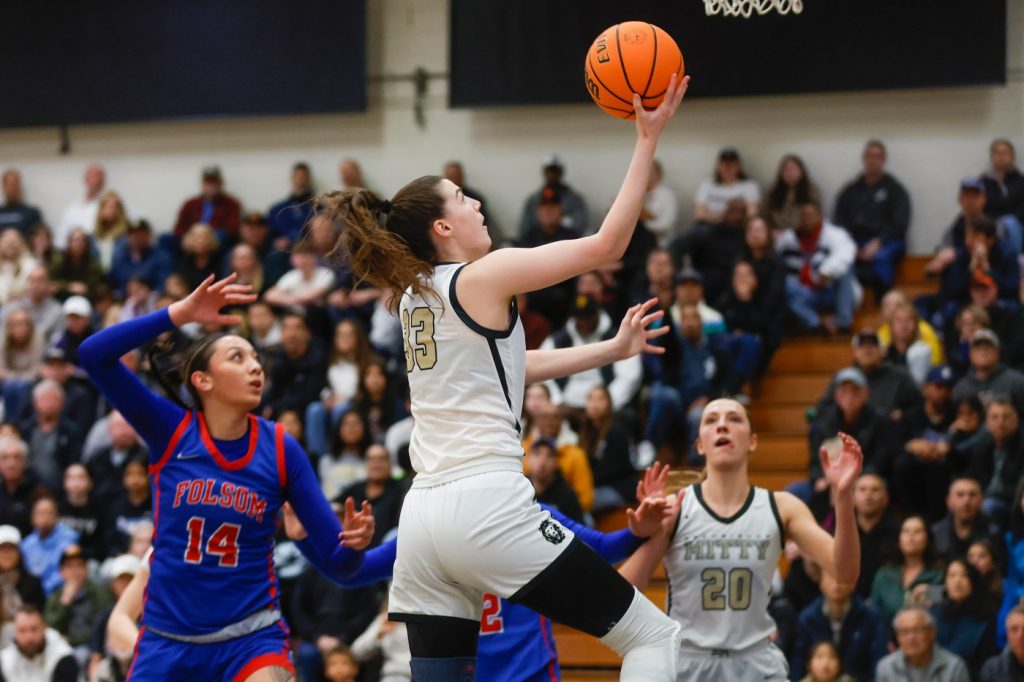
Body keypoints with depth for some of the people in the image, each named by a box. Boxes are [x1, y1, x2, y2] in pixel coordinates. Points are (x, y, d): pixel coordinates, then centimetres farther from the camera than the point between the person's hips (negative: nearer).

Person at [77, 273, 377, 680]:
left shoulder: (282, 451, -4)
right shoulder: (170, 431, -5)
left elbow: (334, 557, -4)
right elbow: (94, 355, -17)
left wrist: (353, 542, -27)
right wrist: (181, 313, -23)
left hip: (251, 635, -1)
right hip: (168, 640, 1)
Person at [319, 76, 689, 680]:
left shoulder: (416, 294, 18)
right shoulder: (484, 277, -5)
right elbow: (607, 244, -4)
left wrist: (614, 349, 31)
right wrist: (648, 140, 0)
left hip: (423, 516, 8)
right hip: (486, 507, -8)